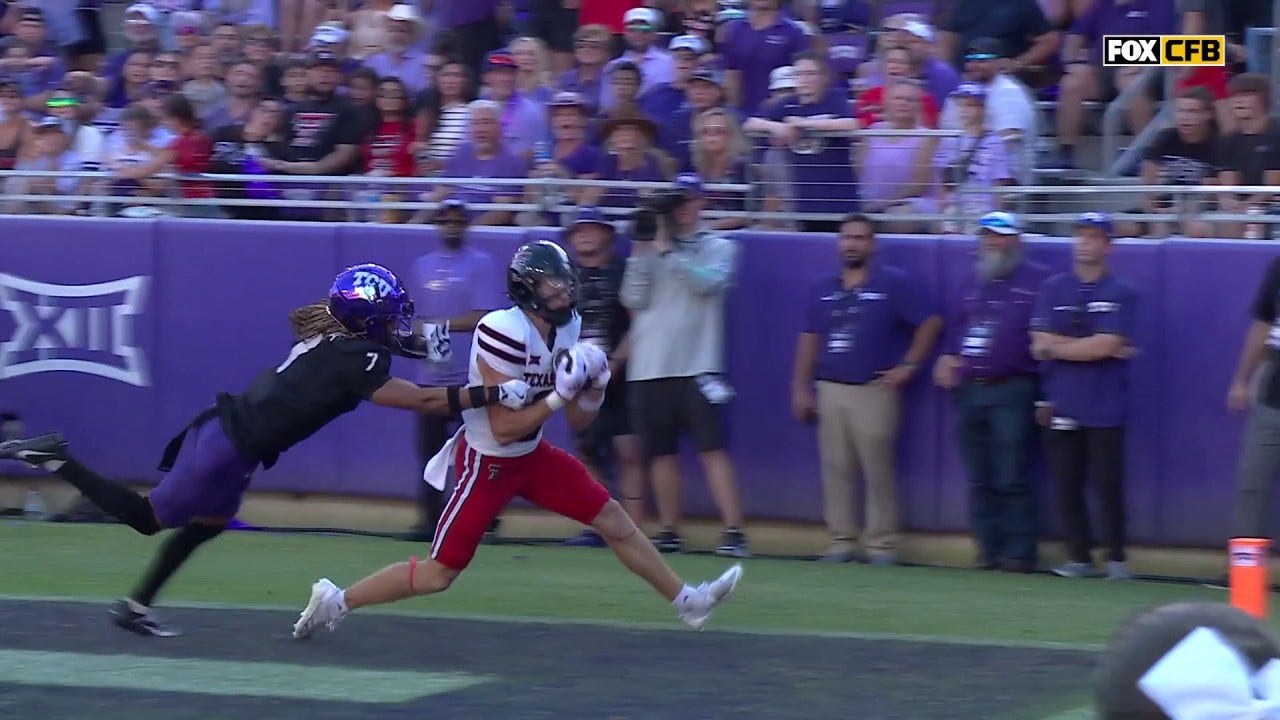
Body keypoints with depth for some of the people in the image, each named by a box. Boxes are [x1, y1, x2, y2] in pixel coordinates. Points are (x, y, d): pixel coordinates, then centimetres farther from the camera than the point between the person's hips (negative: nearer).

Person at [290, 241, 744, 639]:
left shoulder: (567, 329, -1)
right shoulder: (504, 332, -26)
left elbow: (577, 421, 6)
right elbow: (504, 428, -25)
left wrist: (593, 390, -13)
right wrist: (559, 395, -29)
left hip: (532, 456, 8)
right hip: (487, 462, -8)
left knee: (614, 520, 4)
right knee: (437, 574, -4)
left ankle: (686, 601, 15)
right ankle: (336, 601, 11)